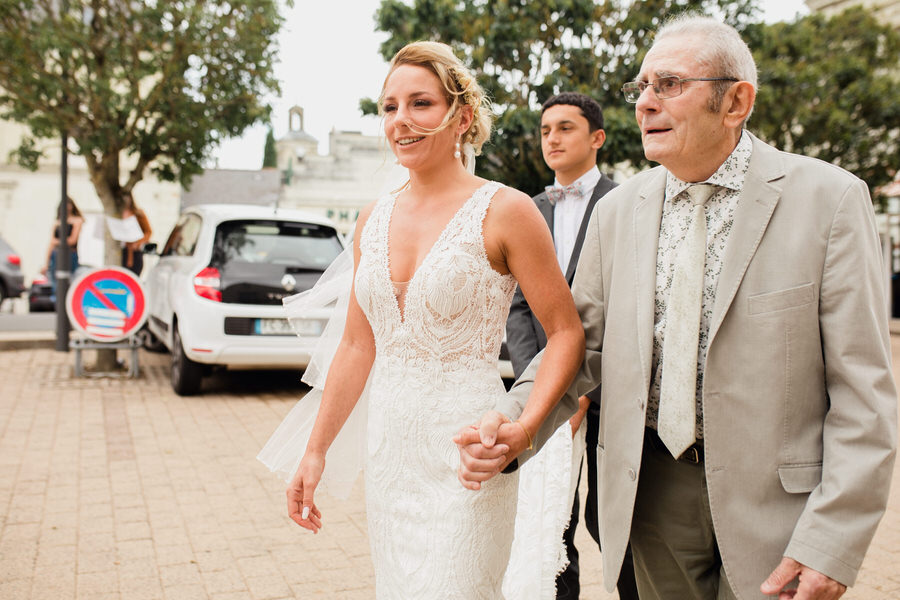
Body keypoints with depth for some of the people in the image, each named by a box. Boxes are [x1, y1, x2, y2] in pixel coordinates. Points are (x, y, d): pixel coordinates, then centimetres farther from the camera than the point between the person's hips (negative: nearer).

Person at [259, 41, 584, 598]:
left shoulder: (504, 211, -9)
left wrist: (522, 431, -21)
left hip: (464, 451, -5)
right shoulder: (374, 219, 7)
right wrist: (316, 451, 12)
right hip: (388, 444, 6)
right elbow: (357, 347, 12)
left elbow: (567, 334, -7)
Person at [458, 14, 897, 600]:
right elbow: (583, 343, 4)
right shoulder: (617, 210, 3)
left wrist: (831, 543, -16)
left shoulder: (830, 198, -10)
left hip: (774, 491, -3)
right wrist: (514, 424, -14)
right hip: (654, 482, 4)